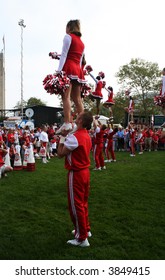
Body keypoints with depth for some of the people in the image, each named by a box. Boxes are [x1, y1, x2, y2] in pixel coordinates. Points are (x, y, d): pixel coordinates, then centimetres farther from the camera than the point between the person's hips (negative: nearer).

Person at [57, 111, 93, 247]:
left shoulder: (74, 137, -22)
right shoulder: (87, 136, 8)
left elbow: (60, 154, -16)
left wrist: (63, 136, -8)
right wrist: (66, 136, 9)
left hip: (76, 174, -9)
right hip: (85, 171, 9)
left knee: (76, 205, 1)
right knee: (83, 203, 21)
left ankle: (82, 239, 10)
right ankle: (86, 229, 35)